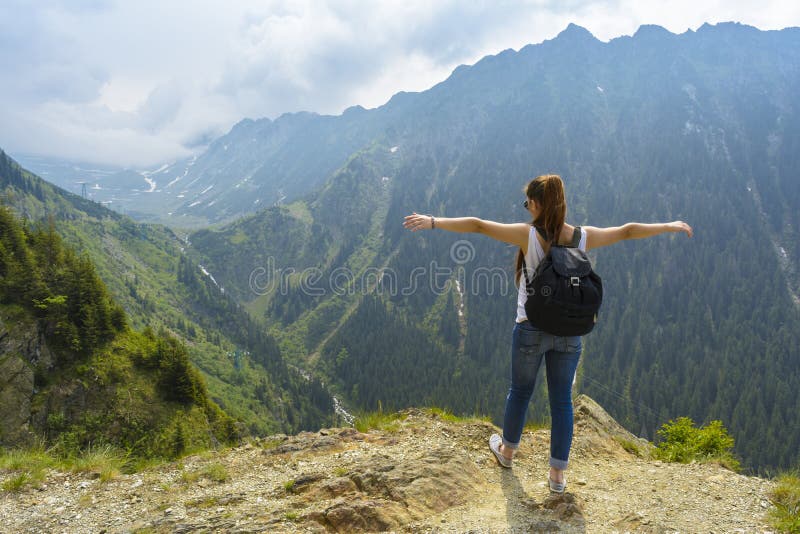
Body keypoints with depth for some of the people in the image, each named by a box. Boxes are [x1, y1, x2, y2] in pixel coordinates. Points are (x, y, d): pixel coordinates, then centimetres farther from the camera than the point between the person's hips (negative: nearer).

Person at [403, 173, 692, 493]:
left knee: (520, 390, 18)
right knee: (562, 400, 12)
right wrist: (669, 227, 25)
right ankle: (558, 474, 21)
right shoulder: (582, 237, -3)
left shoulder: (528, 235, -14)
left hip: (531, 329, -2)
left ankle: (507, 450, 41)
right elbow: (627, 231, 10)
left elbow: (478, 225, -20)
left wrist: (433, 222, -21)